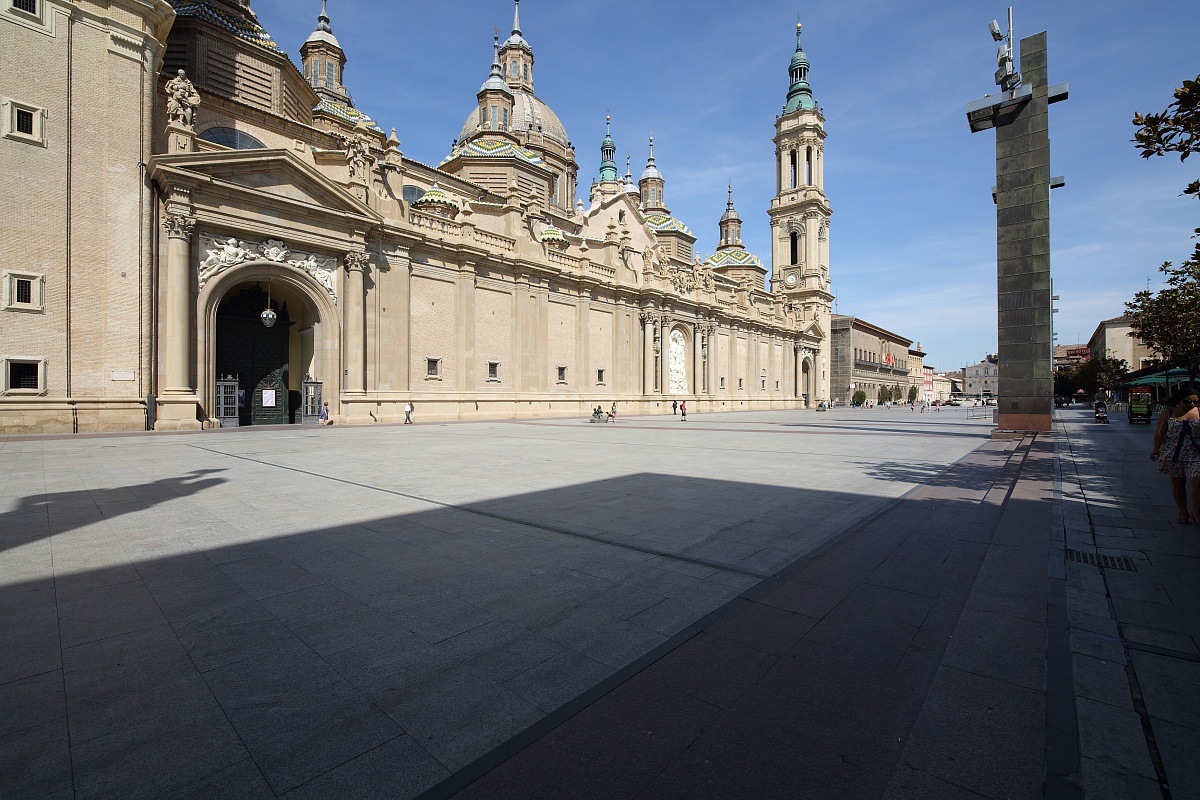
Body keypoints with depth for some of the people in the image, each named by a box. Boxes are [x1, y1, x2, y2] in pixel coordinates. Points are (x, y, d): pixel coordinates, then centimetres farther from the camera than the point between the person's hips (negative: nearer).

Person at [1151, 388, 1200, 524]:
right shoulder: (1168, 413, 0)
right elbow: (1160, 432, 1)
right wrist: (1156, 449, -4)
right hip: (1173, 453, 0)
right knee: (1177, 483, 7)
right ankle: (1183, 513, 21)